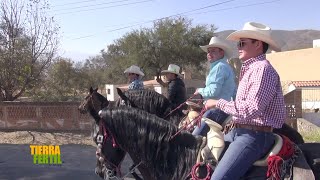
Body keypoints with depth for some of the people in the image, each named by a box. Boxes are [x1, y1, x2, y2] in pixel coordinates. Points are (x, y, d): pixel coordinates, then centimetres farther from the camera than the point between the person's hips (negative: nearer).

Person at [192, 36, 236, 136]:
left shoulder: (219, 66, -13)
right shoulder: (226, 66, 20)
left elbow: (213, 91, -20)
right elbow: (234, 92, 25)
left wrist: (200, 91, -4)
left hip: (217, 110, -11)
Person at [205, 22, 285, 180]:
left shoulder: (262, 68, -15)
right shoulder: (250, 68, 16)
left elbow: (252, 109, -25)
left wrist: (218, 103, -17)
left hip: (254, 135, -11)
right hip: (239, 131, 11)